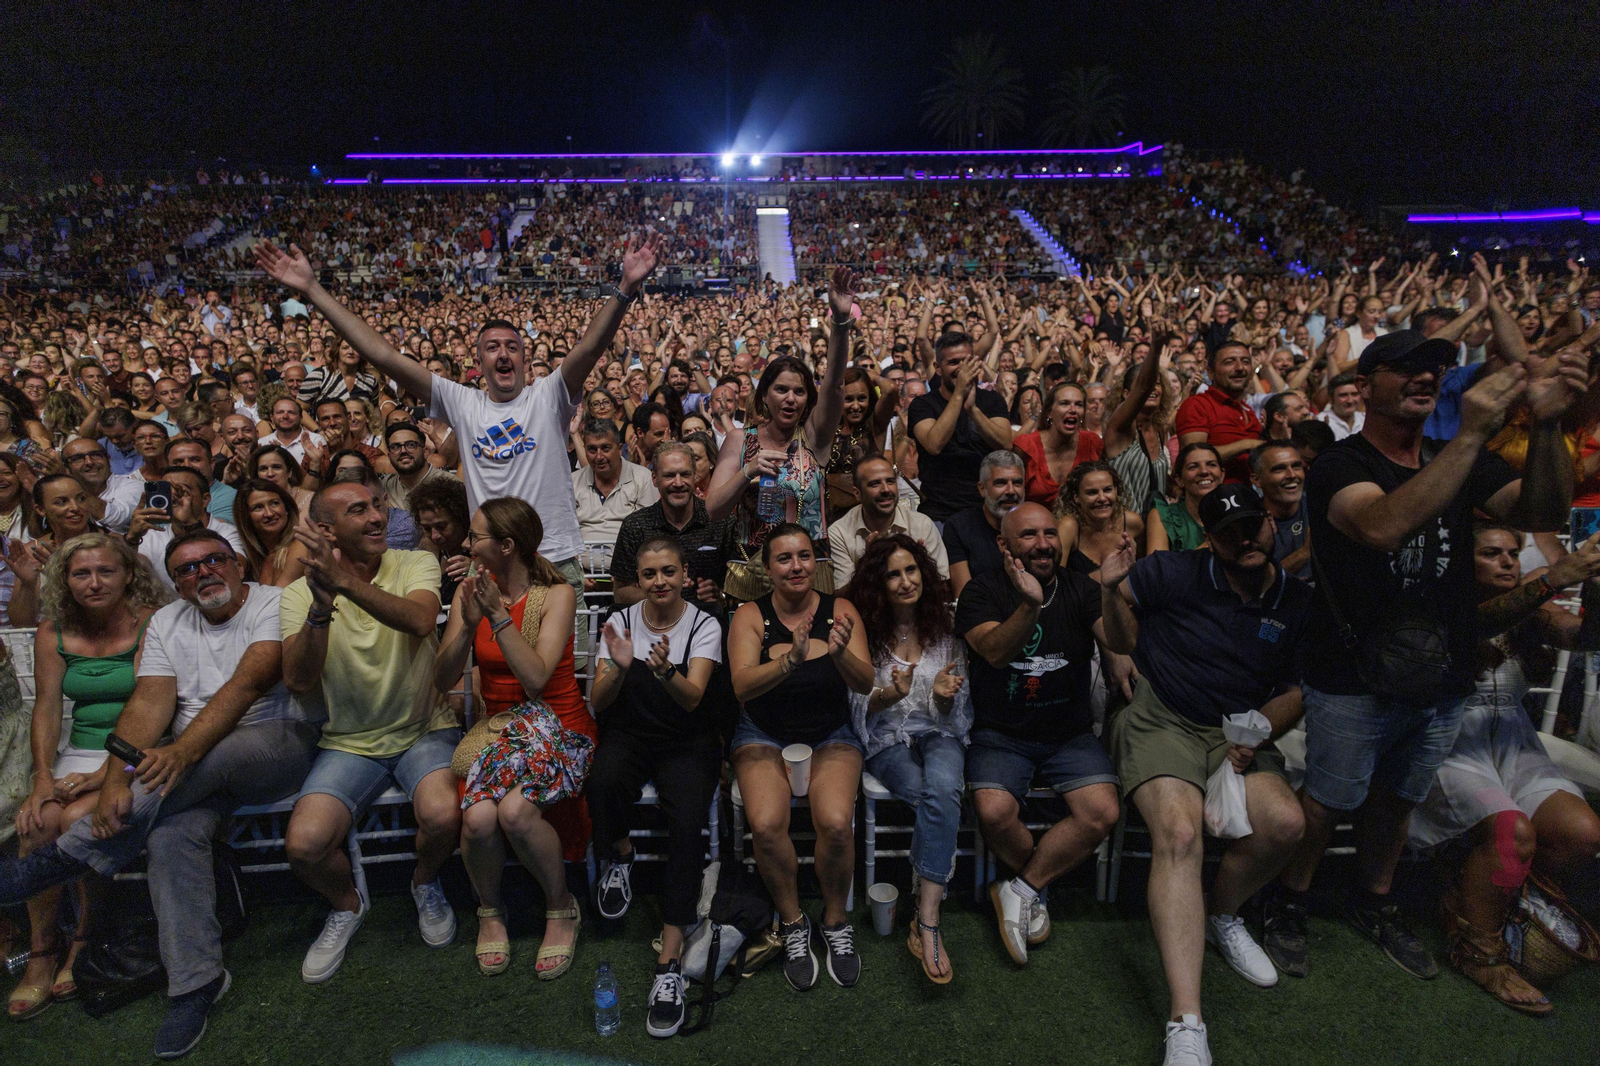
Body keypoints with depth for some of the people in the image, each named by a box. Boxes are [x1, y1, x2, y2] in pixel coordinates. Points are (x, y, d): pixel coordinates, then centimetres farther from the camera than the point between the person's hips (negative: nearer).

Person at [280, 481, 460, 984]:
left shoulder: (416, 564, -6)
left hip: (425, 729, -1)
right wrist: (321, 607, -32)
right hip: (350, 742, 1)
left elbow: (419, 622, -29)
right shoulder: (300, 593, -4)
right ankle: (347, 905, 17)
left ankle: (425, 884, 10)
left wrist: (344, 580, -39)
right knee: (304, 844, -20)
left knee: (442, 815, -29)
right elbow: (299, 682, -17)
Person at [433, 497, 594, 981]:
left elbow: (536, 678, -19)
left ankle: (561, 907, -4)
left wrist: (498, 615, -22)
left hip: (557, 727, -3)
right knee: (478, 817, -27)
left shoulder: (556, 595, -7)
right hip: (498, 725, 3)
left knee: (514, 809, -32)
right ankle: (489, 910, 5)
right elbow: (442, 680, -1)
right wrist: (469, 624, -17)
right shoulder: (470, 592, 5)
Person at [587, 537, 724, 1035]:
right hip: (629, 734, 1)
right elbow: (597, 703, -5)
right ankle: (620, 856, 1)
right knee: (604, 783, -33)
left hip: (687, 741, -1)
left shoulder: (704, 626, -4)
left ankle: (670, 958, -21)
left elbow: (692, 698, -18)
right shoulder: (621, 621, 1)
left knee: (687, 822, -28)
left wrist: (666, 671, -39)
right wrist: (619, 667, -27)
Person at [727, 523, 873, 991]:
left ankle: (835, 920, 3)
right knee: (766, 824, -27)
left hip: (831, 734, 0)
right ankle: (792, 922, 0)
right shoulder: (750, 616, -4)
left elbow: (866, 684, -11)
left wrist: (840, 654, -33)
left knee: (836, 822, -27)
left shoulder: (840, 611, -2)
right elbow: (742, 685, -19)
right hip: (764, 734, 0)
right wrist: (790, 661, -38)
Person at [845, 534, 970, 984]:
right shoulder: (866, 630, 1)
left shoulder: (944, 629, 7)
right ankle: (930, 922, -21)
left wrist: (943, 695, -15)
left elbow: (954, 711, 9)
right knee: (935, 798, -31)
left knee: (943, 787, -34)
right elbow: (858, 708, 1)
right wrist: (889, 695, -20)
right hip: (887, 739, -1)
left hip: (937, 732, 1)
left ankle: (926, 923, -34)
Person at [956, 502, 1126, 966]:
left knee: (1103, 812, -21)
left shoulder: (1079, 588, 5)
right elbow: (994, 651, -21)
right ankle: (1036, 889, 7)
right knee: (994, 812, -26)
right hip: (1000, 733, -2)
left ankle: (1019, 892, -1)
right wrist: (1030, 604, -38)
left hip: (1070, 733, 3)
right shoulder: (983, 590, -3)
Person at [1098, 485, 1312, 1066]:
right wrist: (1113, 585, -15)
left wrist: (1255, 733, -4)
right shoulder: (1177, 574, -4)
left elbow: (1297, 690, 14)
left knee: (1285, 823, -27)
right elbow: (1121, 638, 9)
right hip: (1159, 720, -4)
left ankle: (1222, 915, 8)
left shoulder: (1297, 602, 6)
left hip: (1238, 734, 4)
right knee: (1179, 834, -30)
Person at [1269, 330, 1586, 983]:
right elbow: (1384, 526, -33)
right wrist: (1471, 436, -36)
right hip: (1353, 682, -6)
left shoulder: (1462, 463, 7)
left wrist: (1546, 425, -24)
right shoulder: (1339, 465, -13)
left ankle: (1374, 905, 41)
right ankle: (1289, 905, 27)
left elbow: (1543, 514, -8)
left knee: (1396, 799, 21)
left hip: (1440, 682, 6)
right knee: (1326, 803, 5)